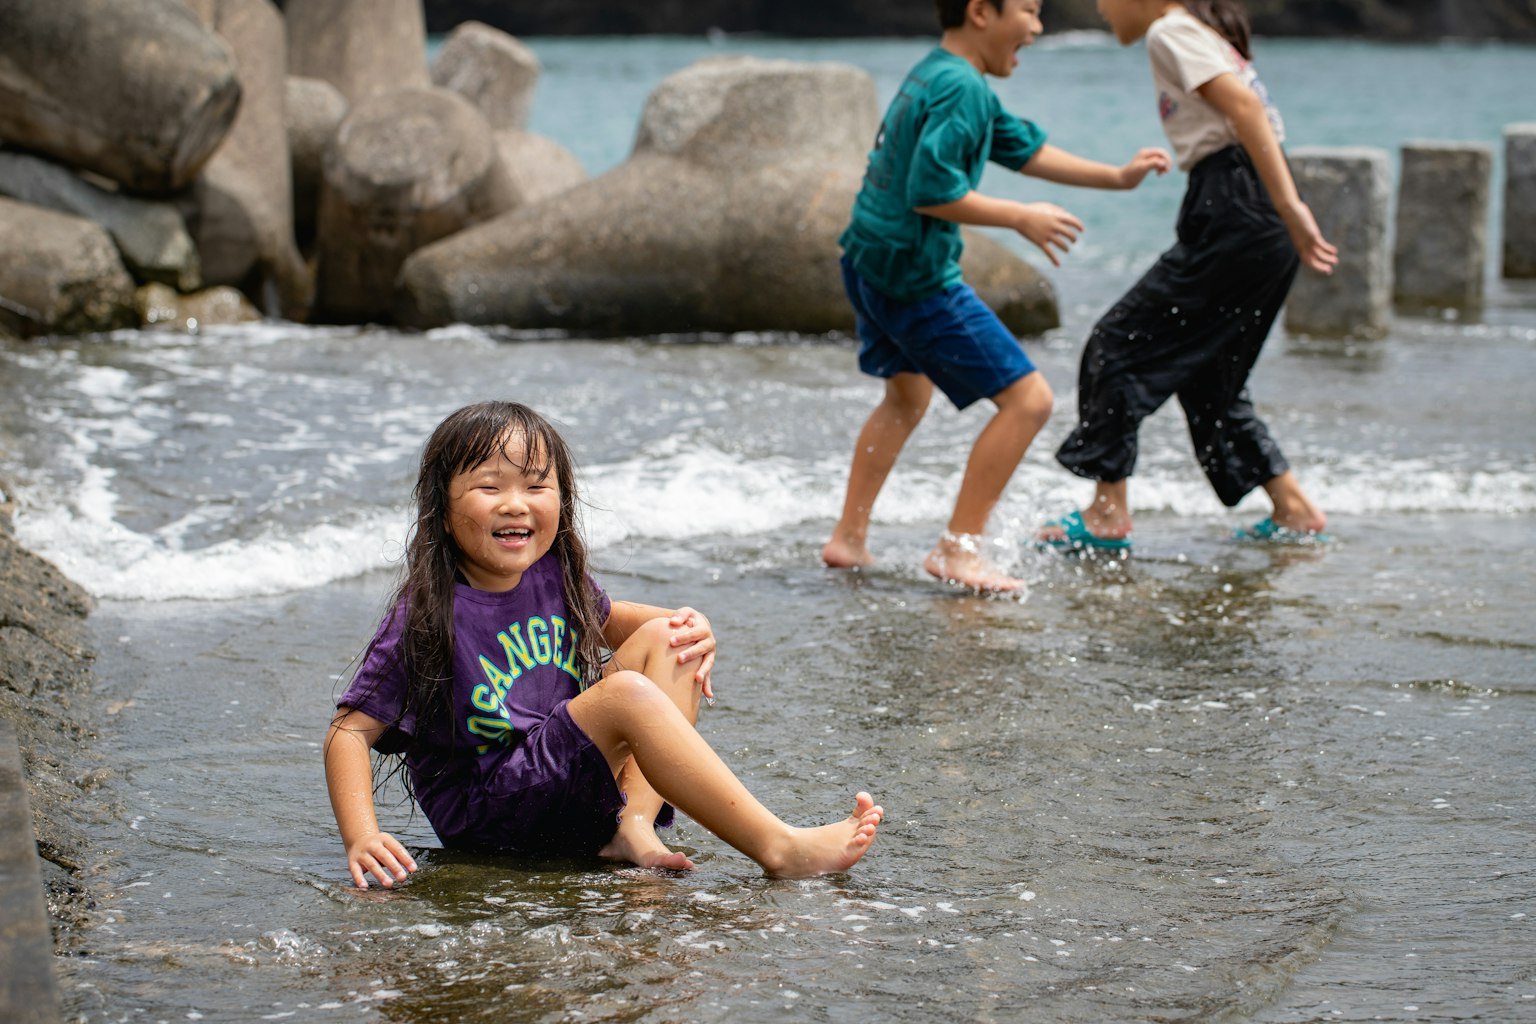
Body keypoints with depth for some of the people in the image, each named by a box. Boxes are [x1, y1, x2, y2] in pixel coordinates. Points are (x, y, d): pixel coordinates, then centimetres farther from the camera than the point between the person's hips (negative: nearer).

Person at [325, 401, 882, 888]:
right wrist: (362, 837, -29)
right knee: (627, 693, -27)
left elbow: (606, 619, 25)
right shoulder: (428, 617, -16)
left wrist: (690, 627, 5)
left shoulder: (554, 576, 3)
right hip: (482, 810, -8)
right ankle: (779, 848, -31)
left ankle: (633, 825, -17)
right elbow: (350, 731, -15)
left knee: (663, 639, 2)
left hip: (574, 782, 8)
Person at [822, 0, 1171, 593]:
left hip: (871, 261, 11)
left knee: (907, 395, 31)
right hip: (915, 274, -11)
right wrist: (1021, 218, -18)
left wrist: (1117, 177, 20)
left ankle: (849, 539, 35)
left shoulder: (937, 76, 14)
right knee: (1027, 398, -7)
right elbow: (931, 189, -28)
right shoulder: (960, 87, -19)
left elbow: (1023, 149, 23)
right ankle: (959, 549, -4)